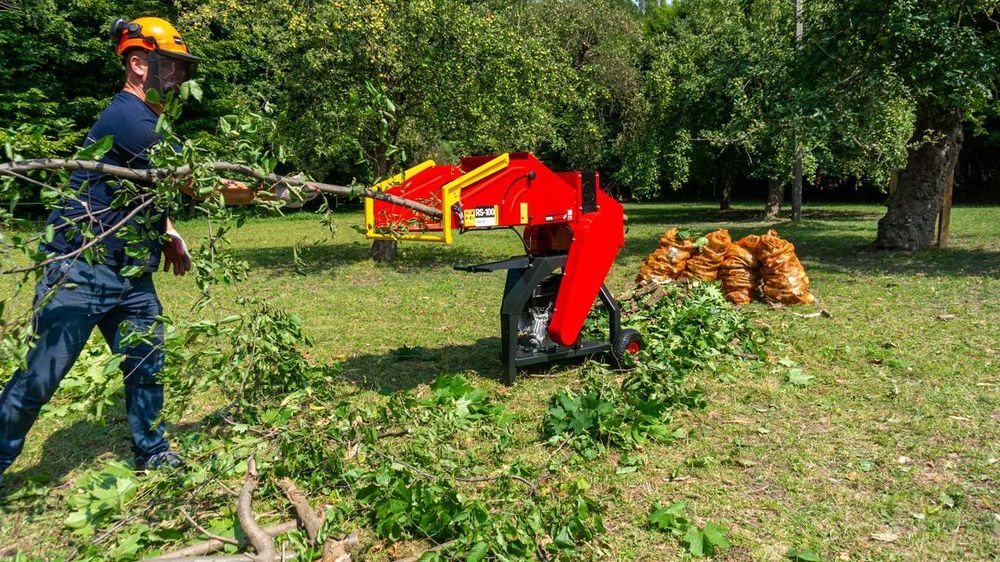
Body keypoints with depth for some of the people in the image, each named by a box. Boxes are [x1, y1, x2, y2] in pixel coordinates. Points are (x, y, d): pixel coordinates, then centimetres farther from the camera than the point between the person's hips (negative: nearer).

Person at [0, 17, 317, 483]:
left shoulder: (147, 121, 13)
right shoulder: (126, 118, -18)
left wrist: (169, 234, 11)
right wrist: (278, 192, -14)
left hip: (132, 274, 9)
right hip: (81, 270, -9)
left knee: (144, 363, 10)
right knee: (41, 376, -4)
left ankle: (151, 452, 23)